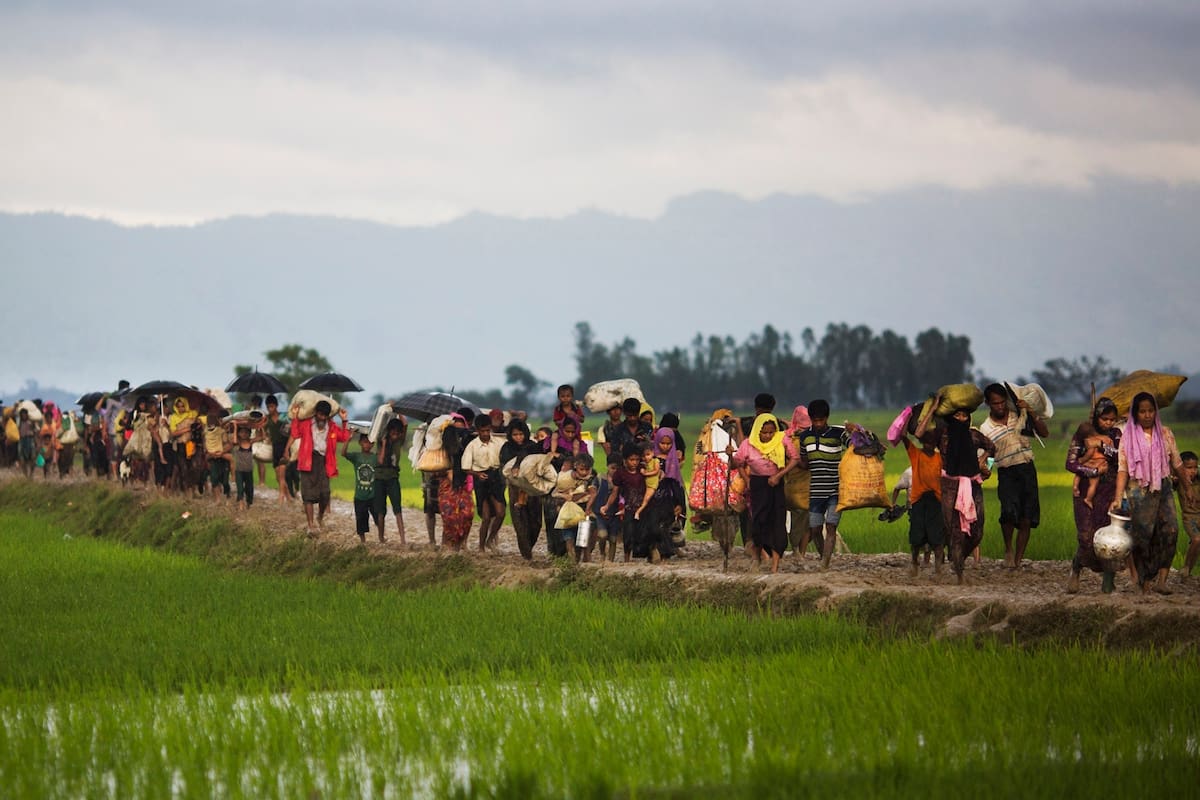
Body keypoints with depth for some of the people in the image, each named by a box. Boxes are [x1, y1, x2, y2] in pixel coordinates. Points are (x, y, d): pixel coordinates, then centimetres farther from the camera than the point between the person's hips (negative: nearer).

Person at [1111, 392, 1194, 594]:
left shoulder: (1165, 434, 8)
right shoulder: (1128, 437, 1)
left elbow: (1177, 463, 17)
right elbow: (1122, 469, -4)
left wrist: (1187, 486, 23)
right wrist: (1118, 498, -11)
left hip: (1163, 489, 2)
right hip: (1139, 492, -2)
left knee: (1170, 530, -16)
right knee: (1142, 536, -3)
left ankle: (1161, 580, -19)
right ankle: (1145, 582, 9)